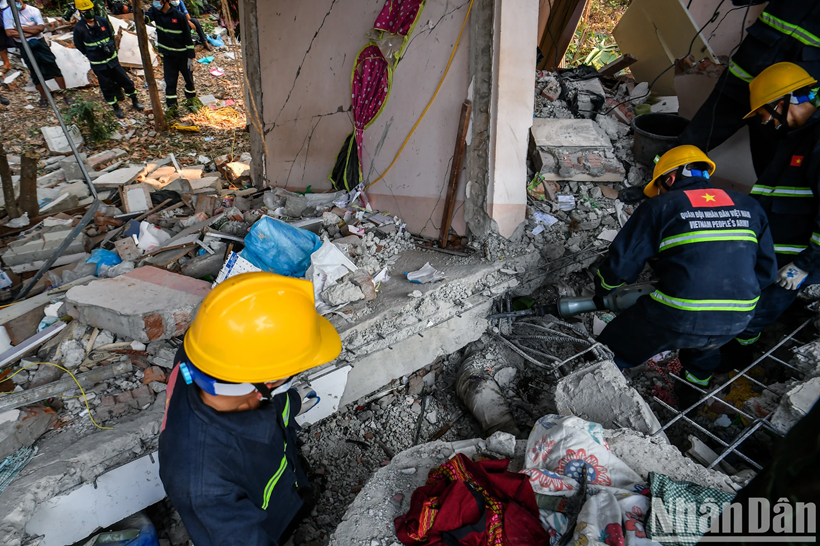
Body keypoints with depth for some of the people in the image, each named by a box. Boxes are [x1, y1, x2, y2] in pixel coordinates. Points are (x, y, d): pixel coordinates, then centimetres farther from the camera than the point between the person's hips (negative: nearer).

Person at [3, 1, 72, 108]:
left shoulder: (33, 10, -5)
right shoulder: (7, 13, -4)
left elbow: (41, 27, -14)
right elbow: (9, 32, -11)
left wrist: (21, 28, -13)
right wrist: (31, 30, -13)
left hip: (39, 43, 0)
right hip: (24, 46, 0)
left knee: (54, 68, -1)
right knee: (35, 73, 5)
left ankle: (65, 94, 7)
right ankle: (43, 97, 16)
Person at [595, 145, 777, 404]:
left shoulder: (659, 207, -1)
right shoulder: (749, 206, 13)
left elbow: (620, 263, -4)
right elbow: (766, 270, 14)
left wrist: (602, 290, 15)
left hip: (675, 318, -5)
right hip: (737, 319, 6)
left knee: (610, 354, 15)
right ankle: (697, 382, 52)